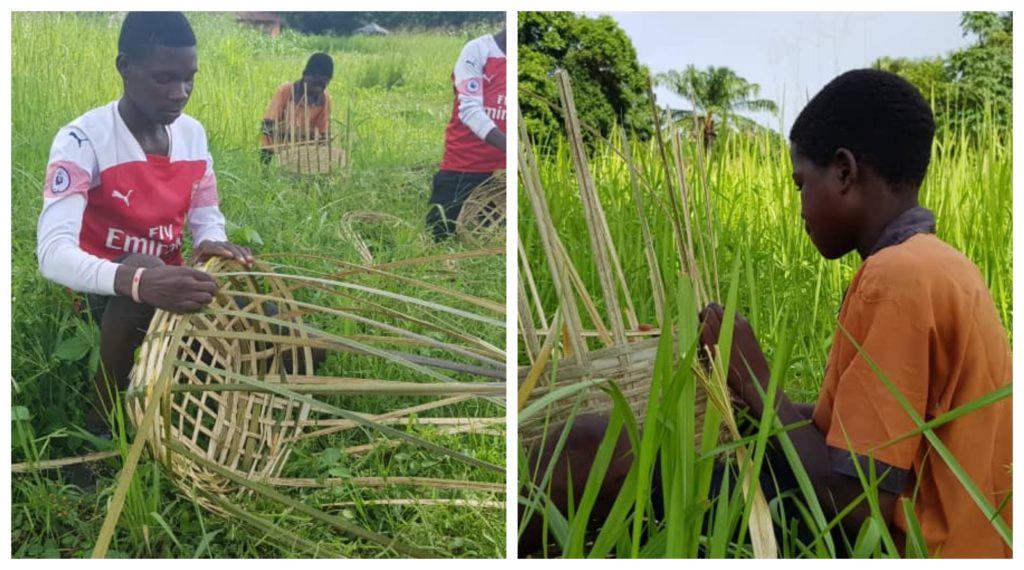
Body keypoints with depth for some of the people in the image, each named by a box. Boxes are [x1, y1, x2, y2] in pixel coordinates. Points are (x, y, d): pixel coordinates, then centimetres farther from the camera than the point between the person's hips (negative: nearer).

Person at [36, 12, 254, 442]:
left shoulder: (193, 134, -2)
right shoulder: (82, 141, -22)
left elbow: (207, 219, 5)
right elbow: (53, 253, -34)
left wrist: (212, 245, -23)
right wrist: (137, 280, -53)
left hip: (166, 282, 5)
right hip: (104, 294, -5)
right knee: (136, 292, -40)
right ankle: (99, 421, -18)